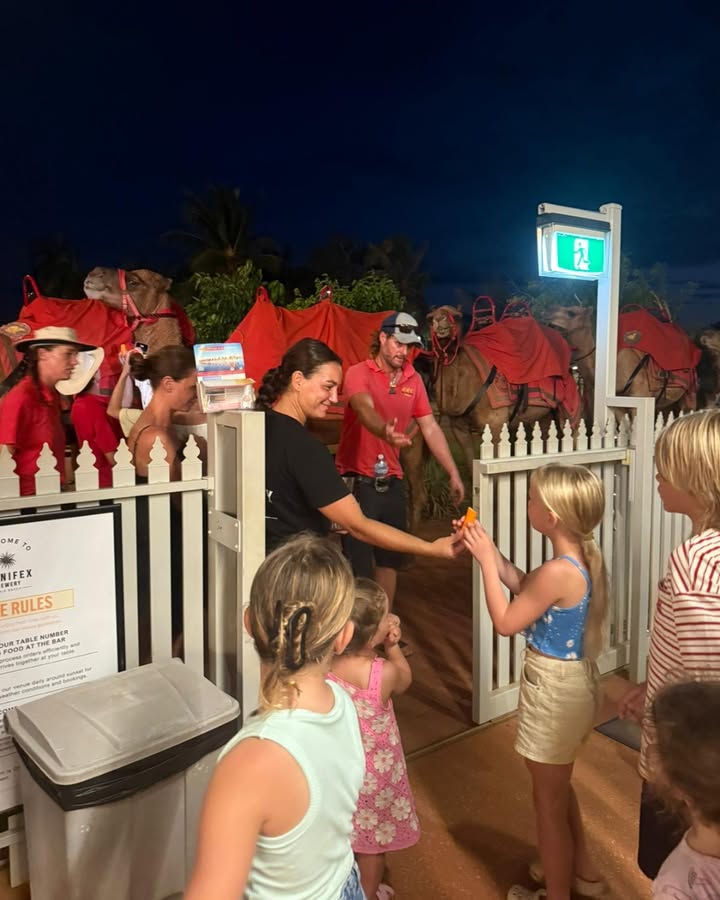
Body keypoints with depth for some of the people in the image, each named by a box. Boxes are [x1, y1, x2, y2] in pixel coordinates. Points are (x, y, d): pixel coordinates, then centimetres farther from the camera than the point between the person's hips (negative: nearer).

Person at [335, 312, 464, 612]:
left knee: (389, 559, 15)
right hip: (358, 481, -5)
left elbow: (431, 429, 7)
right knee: (357, 563, 1)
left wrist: (453, 474, 3)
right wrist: (385, 431, -53)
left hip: (393, 482, 6)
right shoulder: (358, 373, -11)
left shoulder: (413, 379, 6)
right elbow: (365, 410, -32)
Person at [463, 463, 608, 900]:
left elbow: (506, 622, -19)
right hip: (574, 681, 9)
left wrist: (485, 560, -15)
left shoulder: (558, 572, -31)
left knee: (549, 799, 13)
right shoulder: (583, 557, -3)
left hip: (553, 688, -9)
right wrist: (490, 550, 1)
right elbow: (524, 585, 10)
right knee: (558, 786, 30)